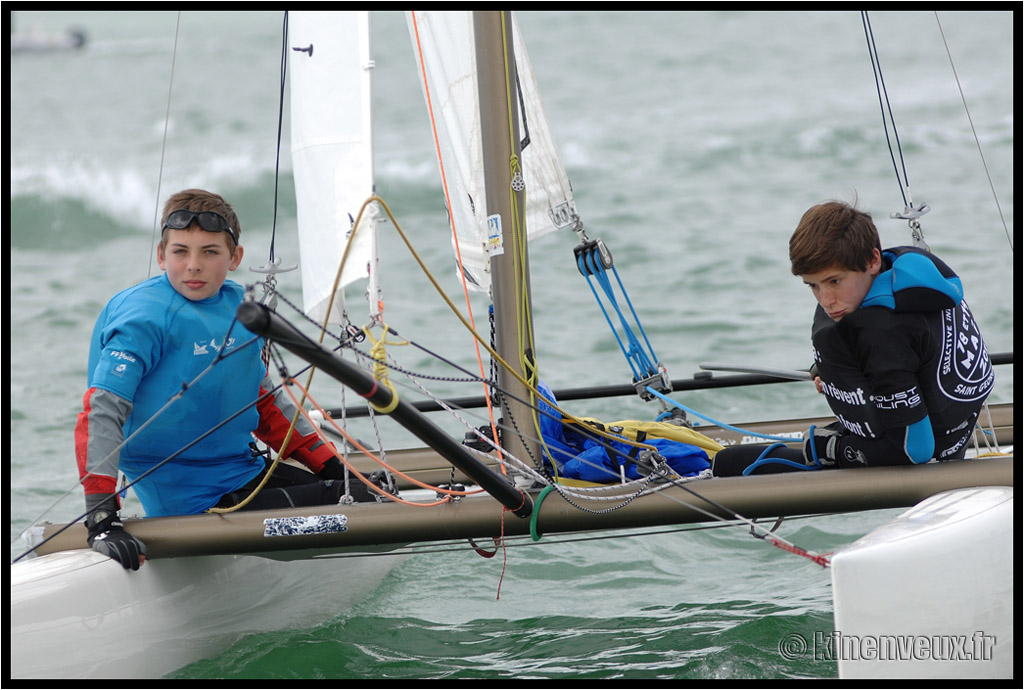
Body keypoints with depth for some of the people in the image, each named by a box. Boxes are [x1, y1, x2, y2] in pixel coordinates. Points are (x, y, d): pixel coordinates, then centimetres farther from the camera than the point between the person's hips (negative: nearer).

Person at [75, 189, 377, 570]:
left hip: (247, 474, 8)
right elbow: (101, 411, -24)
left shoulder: (239, 304, 7)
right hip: (191, 502, -8)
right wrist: (102, 521, -34)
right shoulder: (145, 317, -16)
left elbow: (263, 399, 20)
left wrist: (333, 468, 17)